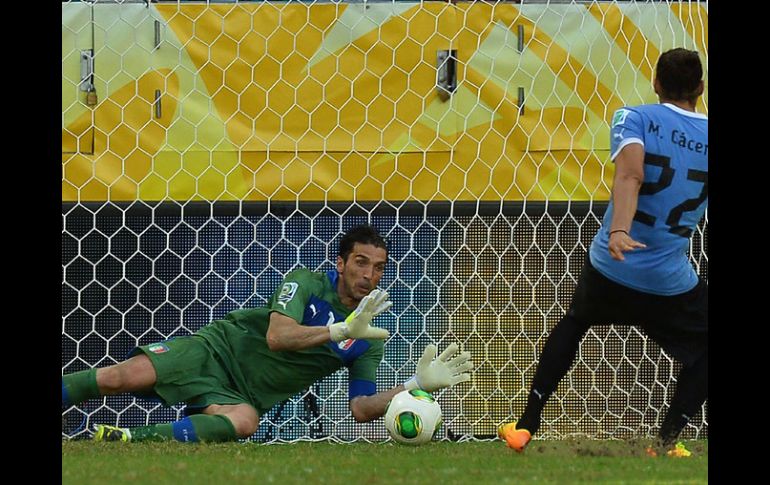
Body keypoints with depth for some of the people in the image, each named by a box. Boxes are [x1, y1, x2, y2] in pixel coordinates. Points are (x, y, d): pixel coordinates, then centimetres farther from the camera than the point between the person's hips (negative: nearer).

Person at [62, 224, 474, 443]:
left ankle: (129, 440, -33)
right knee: (122, 377, -23)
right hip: (218, 348, -1)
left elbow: (361, 408, -2)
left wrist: (418, 384, -15)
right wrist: (341, 329, -31)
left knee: (244, 422, -37)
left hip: (244, 395, 1)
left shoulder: (369, 341, 4)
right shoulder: (305, 283, -6)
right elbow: (277, 336, -22)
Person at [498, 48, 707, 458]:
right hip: (671, 282, -1)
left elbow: (630, 174, -25)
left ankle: (527, 425, 27)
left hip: (609, 266, 1)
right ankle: (666, 440, 5)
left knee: (574, 322, 28)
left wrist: (619, 230, -37)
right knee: (701, 349, 20)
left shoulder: (635, 118, -6)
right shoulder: (707, 135, 0)